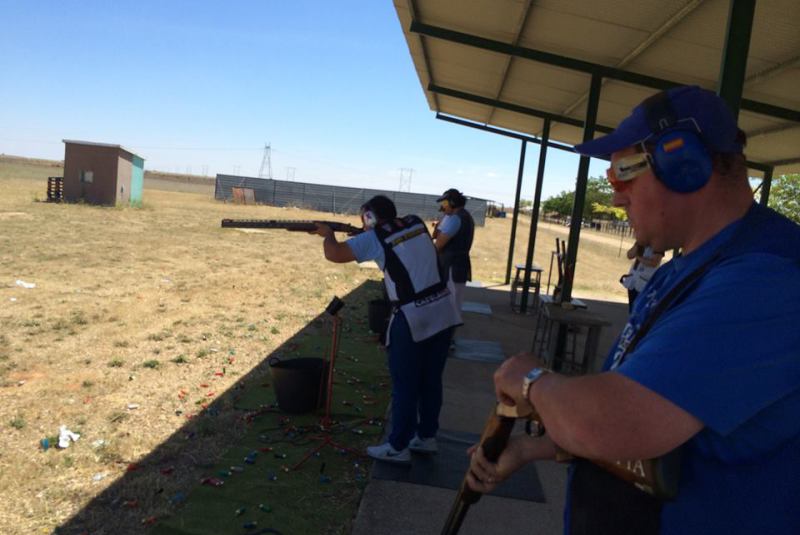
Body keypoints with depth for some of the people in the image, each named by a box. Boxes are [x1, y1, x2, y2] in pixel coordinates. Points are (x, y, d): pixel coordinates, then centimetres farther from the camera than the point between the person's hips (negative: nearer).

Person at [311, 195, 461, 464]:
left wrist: (327, 234, 10)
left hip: (412, 319, -6)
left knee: (405, 386, 6)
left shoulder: (375, 237, -6)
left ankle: (398, 448, 16)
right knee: (430, 381, 17)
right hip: (443, 312, 6)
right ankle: (427, 436, 30)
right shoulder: (416, 224, 10)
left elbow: (333, 254, -9)